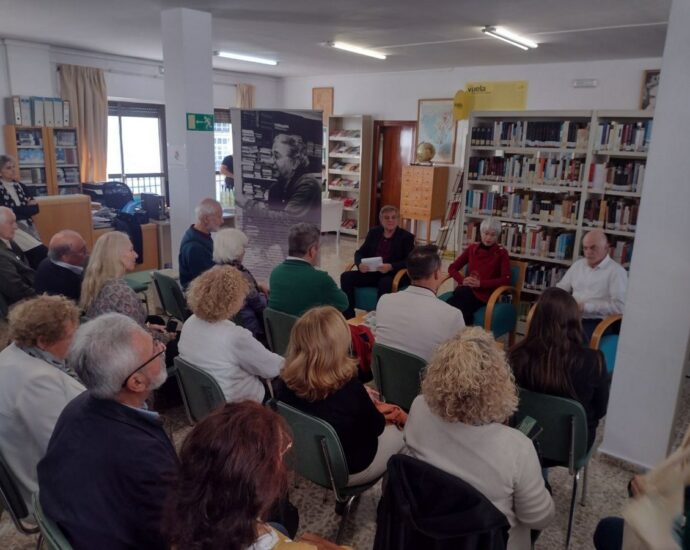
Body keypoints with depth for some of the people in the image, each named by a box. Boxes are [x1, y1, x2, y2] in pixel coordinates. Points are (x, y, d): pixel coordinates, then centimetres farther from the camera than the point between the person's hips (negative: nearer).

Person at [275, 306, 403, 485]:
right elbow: (376, 427, -16)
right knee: (402, 432, 22)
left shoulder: (285, 382, -19)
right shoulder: (349, 387, -35)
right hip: (350, 469, -5)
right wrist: (365, 400, 2)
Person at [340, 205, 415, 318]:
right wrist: (360, 264, -14)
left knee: (385, 283, -38)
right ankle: (349, 316, -12)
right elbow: (360, 252, 11)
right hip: (371, 272, 5)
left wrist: (391, 267, -25)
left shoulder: (406, 237, 1)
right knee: (346, 277, -16)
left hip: (393, 275, -4)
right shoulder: (374, 232, 13)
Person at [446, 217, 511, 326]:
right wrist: (462, 280, -6)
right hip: (467, 289, 4)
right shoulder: (472, 248, 14)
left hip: (485, 293, -4)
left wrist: (480, 283, -16)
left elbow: (506, 280, -6)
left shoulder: (501, 253, 3)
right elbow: (452, 268, 14)